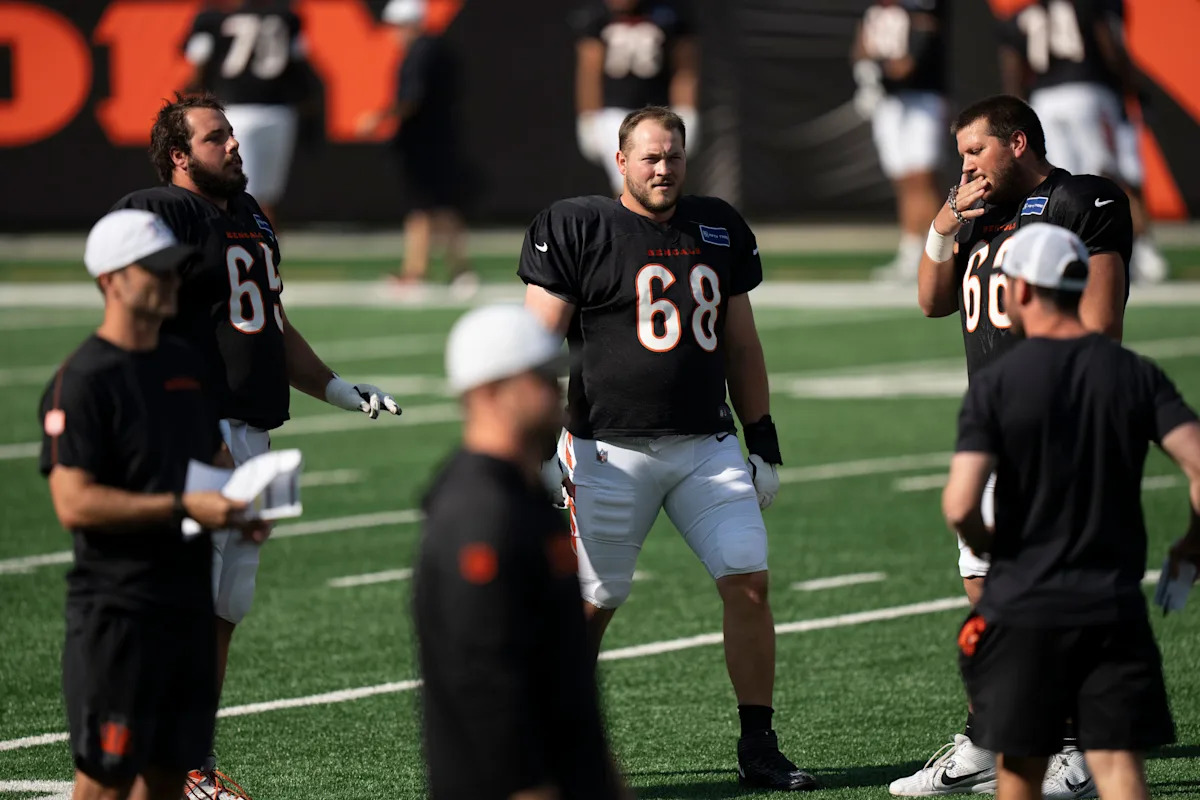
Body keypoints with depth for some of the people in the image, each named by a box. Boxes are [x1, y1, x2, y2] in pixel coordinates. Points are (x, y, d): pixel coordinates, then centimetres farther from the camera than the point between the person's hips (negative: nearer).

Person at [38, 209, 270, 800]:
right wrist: (182, 507, -22)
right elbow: (72, 502, -19)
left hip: (189, 598, 8)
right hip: (116, 611, -8)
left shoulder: (185, 364, 13)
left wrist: (239, 508, 4)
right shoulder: (84, 380, -12)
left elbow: (213, 456, 26)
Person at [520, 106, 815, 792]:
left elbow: (741, 343, 19)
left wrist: (763, 438, 16)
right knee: (591, 603, 0)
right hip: (611, 447, -4)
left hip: (706, 445, 4)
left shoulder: (719, 229, 12)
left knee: (749, 581, -6)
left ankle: (759, 747, 3)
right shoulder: (576, 230, -3)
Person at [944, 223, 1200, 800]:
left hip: (1022, 607, -2)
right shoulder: (1135, 374, 2)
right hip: (1116, 609, 2)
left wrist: (987, 546, 7)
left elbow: (960, 505, -15)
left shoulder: (997, 383, -6)